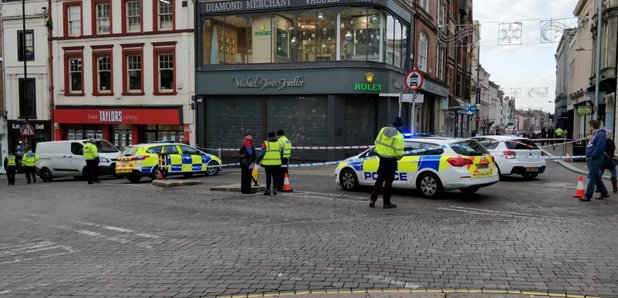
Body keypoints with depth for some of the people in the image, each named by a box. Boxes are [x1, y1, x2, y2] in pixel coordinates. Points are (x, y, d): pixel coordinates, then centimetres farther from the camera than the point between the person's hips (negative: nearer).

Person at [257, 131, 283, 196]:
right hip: (277, 163, 3)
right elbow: (281, 153, 12)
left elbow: (262, 153, -6)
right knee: (275, 176, 8)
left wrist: (258, 160, 3)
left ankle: (268, 190, 4)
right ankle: (275, 190, 8)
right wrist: (280, 160, 25)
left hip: (268, 164, -3)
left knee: (268, 177, 2)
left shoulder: (265, 143, -4)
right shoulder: (279, 143, 7)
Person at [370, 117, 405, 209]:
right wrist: (400, 156, 4)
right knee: (388, 181, 4)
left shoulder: (383, 130, 1)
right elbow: (399, 152, -18)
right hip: (391, 161, -5)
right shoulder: (398, 136, -16)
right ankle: (386, 203, 10)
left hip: (382, 159, 5)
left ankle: (373, 199, 14)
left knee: (379, 179, 16)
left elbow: (376, 143, 8)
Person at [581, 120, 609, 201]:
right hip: (591, 160, 10)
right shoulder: (593, 135, 17)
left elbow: (600, 148, -24)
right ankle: (604, 193, 27)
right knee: (597, 177, 17)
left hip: (595, 160, -10)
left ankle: (588, 196, -6)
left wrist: (592, 156, -19)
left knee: (592, 178, -7)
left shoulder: (600, 134, -14)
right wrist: (588, 157, 14)